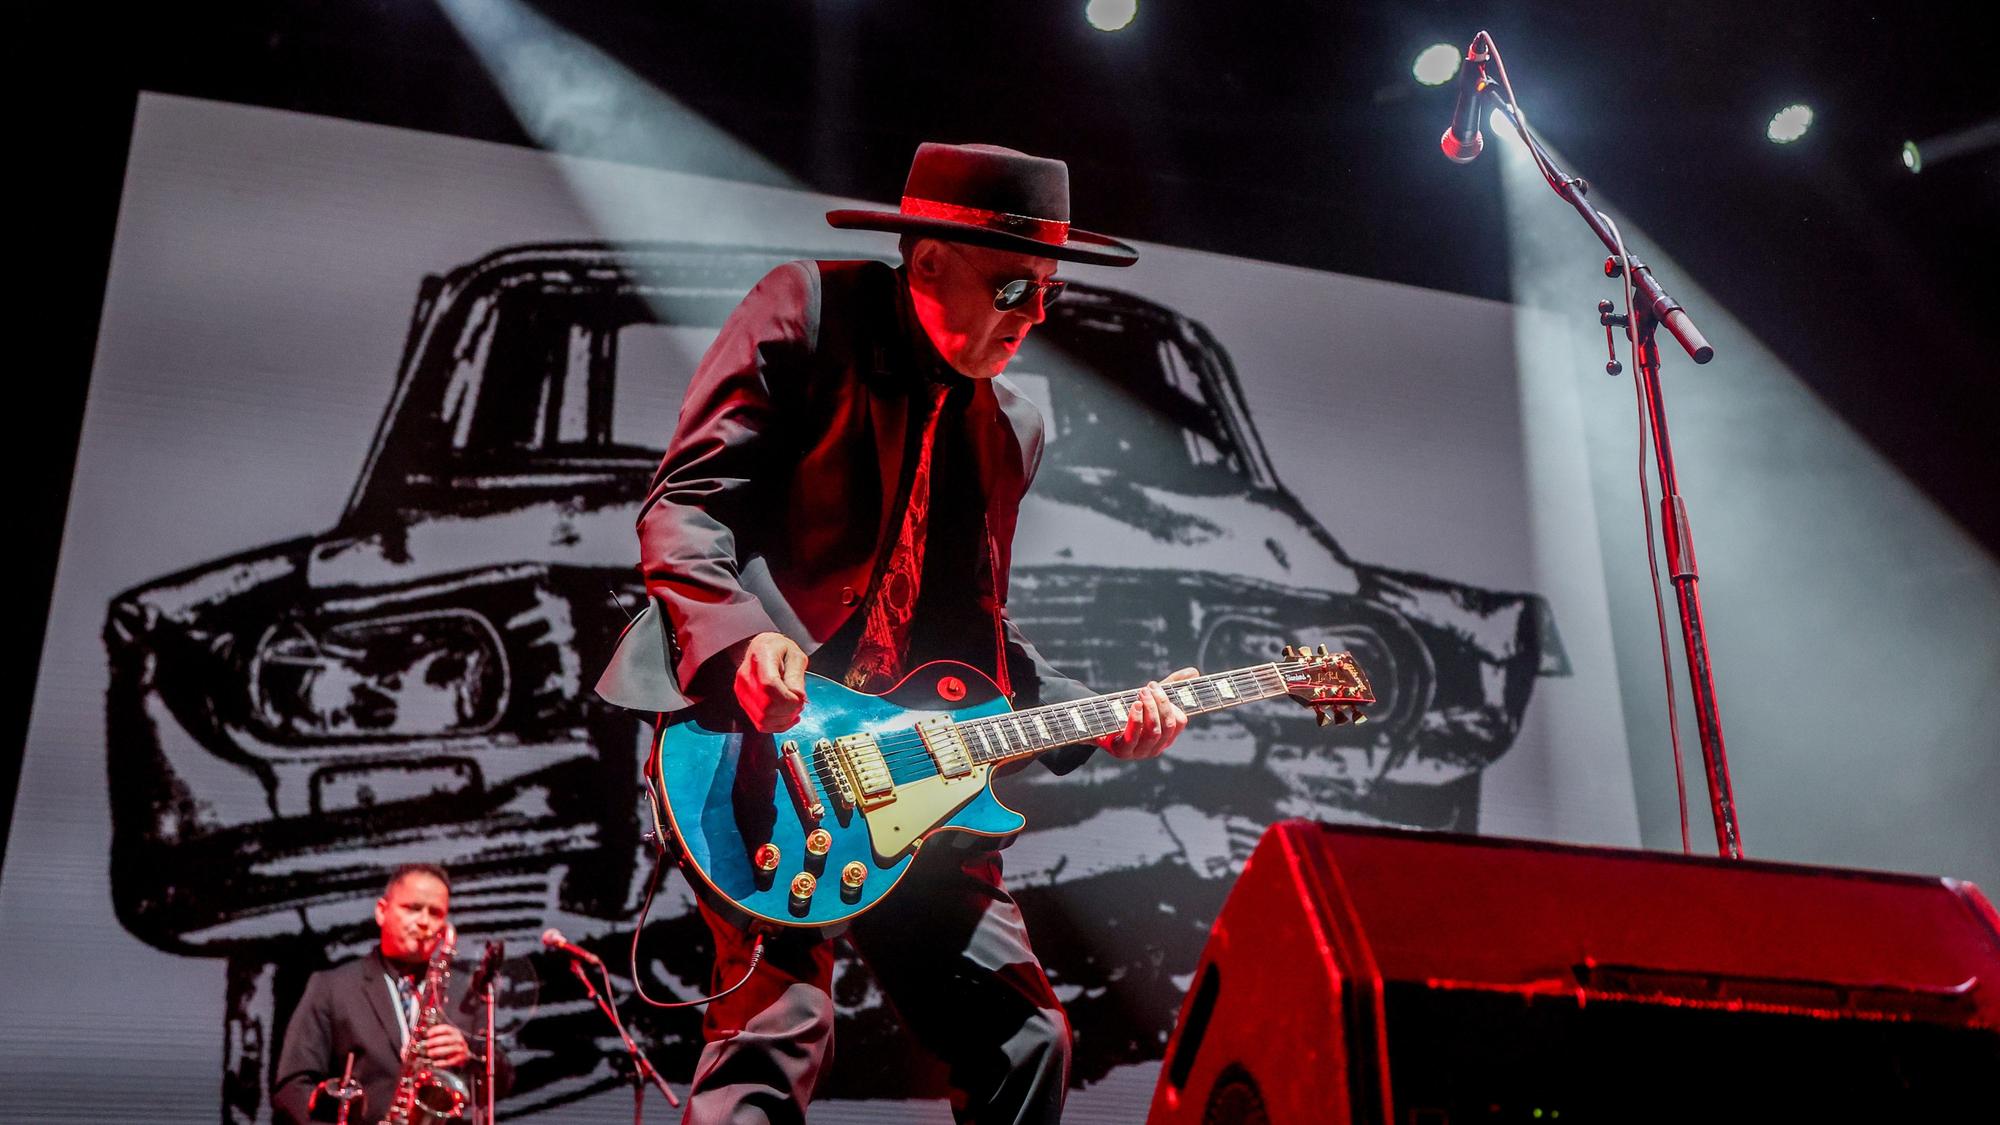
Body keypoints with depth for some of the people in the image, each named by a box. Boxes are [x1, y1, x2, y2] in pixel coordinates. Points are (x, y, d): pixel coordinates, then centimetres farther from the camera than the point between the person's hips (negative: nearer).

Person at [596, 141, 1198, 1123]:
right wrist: (742, 640, -24)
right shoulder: (808, 309, 0)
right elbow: (681, 506, -7)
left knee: (1027, 1039, 5)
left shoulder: (1009, 429, 18)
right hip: (754, 740, -6)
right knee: (779, 1026, -19)